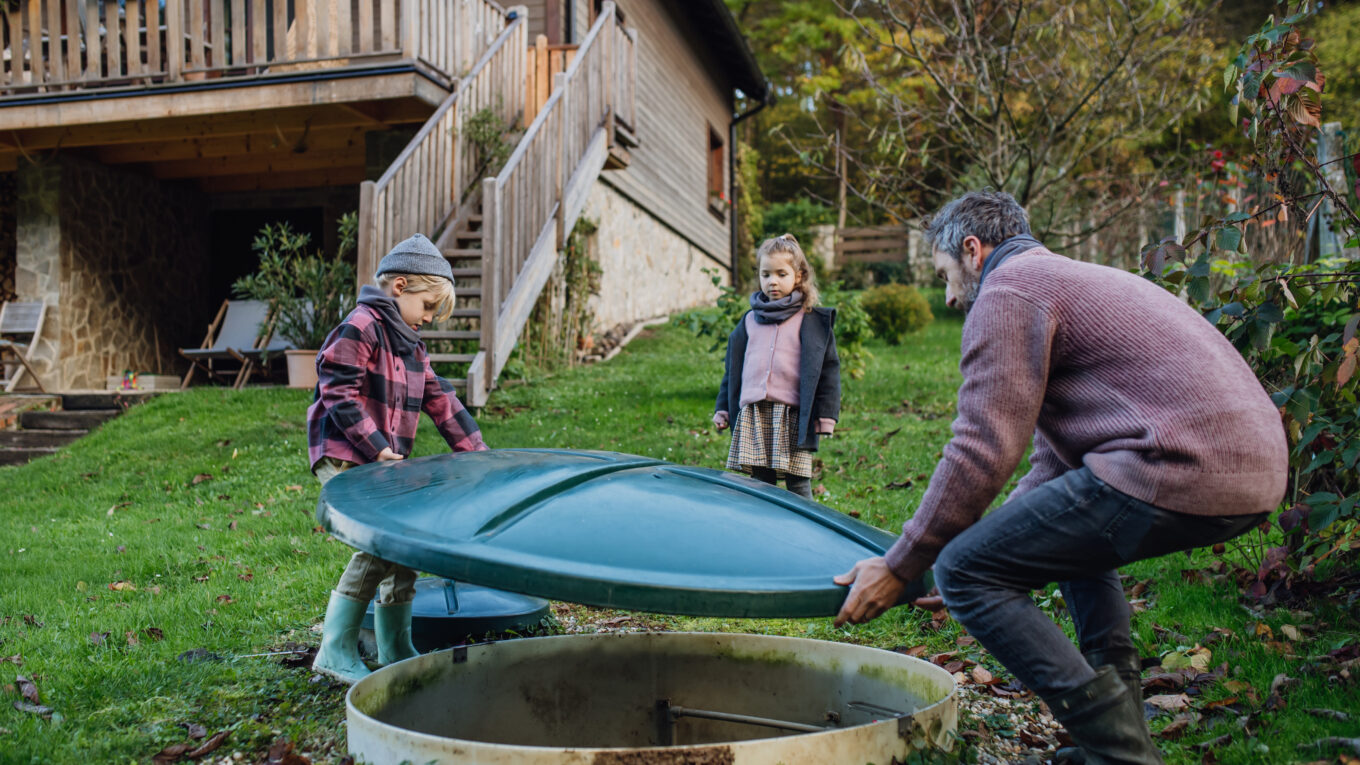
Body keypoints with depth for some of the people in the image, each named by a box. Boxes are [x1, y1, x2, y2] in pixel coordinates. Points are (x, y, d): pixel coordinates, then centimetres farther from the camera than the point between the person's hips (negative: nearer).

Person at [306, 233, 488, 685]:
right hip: (344, 458, -9)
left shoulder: (412, 346, 20)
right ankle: (336, 651, -10)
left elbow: (441, 401, 20)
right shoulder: (361, 326, -9)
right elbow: (339, 392, -17)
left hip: (384, 463, 10)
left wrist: (478, 454, 15)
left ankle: (396, 654, 20)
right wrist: (378, 447, -20)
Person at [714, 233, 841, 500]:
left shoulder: (813, 321, 3)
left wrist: (826, 416, -4)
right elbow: (733, 369, 20)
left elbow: (828, 368, 0)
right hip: (751, 416, 4)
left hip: (793, 416, -3)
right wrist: (722, 408, 17)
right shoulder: (749, 320, 15)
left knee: (798, 486, -1)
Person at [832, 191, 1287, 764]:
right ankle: (1120, 715, 26)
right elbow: (1054, 458, 30)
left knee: (964, 572, -7)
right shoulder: (1073, 278, 30)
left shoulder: (1006, 290, -1)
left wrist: (898, 567, -2)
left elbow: (981, 452, -10)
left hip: (1180, 470, -11)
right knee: (1070, 527, 35)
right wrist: (1010, 543, 31)